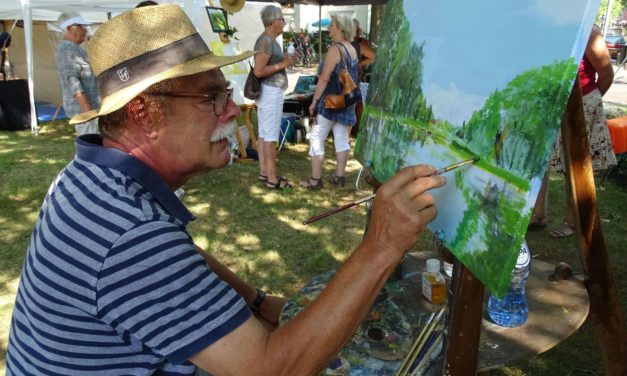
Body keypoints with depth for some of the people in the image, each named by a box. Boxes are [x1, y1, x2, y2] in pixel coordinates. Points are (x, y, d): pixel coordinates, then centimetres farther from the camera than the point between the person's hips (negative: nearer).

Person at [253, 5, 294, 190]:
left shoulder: (269, 40, 14)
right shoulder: (266, 41, -17)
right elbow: (258, 71, -23)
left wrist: (283, 62, 10)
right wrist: (282, 65, -17)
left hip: (270, 91, 10)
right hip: (270, 92, -10)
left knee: (264, 134, 12)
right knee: (270, 137, -6)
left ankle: (264, 172, 19)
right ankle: (272, 178, 0)